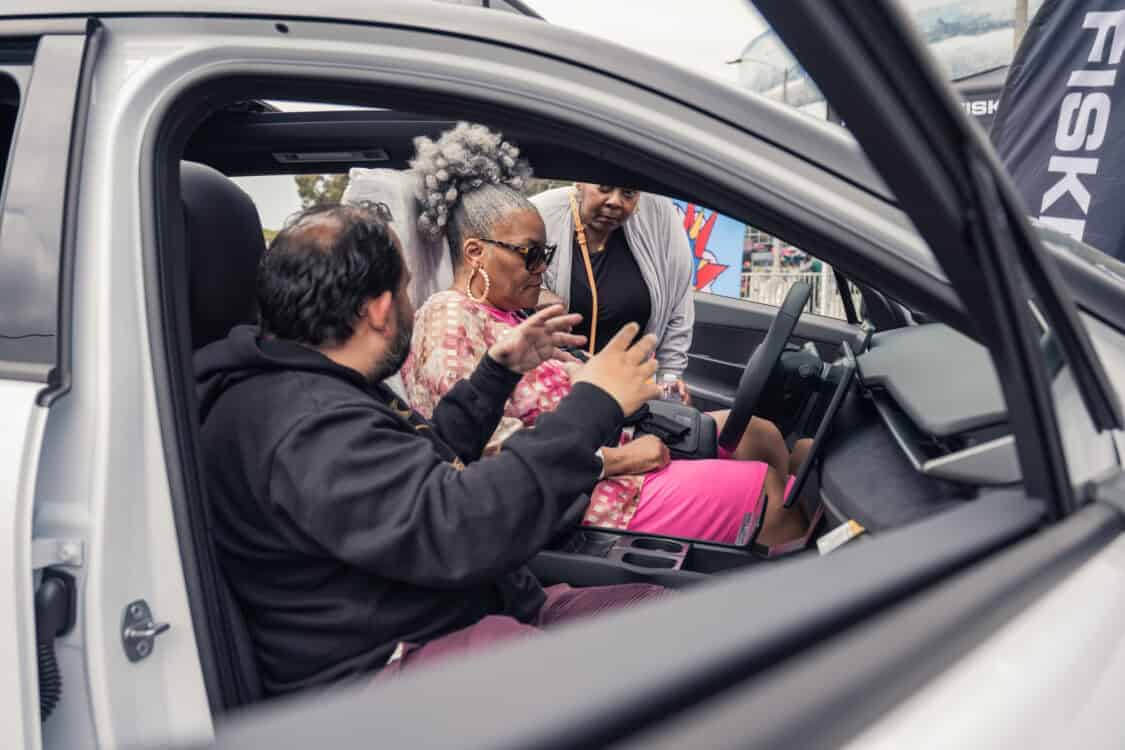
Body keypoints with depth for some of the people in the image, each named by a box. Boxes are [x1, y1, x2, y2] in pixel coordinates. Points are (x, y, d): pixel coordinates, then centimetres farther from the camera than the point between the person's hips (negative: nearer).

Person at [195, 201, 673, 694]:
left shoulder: (318, 390, 12)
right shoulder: (307, 429, -23)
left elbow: (428, 458, 27)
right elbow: (456, 526, -34)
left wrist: (499, 371, 20)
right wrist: (593, 406, -26)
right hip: (391, 662, -9)